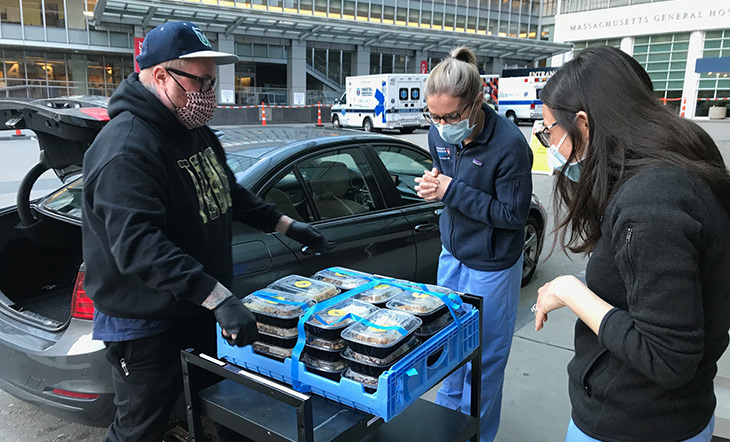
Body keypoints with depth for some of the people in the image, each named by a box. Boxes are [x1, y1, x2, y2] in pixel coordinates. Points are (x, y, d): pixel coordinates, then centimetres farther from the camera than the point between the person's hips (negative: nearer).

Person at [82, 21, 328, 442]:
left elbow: (229, 193, 18)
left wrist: (286, 225, 14)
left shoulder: (195, 131, 6)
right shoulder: (127, 148, -26)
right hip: (144, 324, -8)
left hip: (202, 308, 9)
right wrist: (218, 297, -41)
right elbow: (137, 245, -36)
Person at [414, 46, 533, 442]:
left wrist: (453, 191, -26)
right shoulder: (439, 134, -6)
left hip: (491, 267, -6)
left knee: (483, 357, 10)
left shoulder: (509, 145, -26)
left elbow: (513, 214, -21)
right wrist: (432, 183, -12)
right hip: (452, 253, 7)